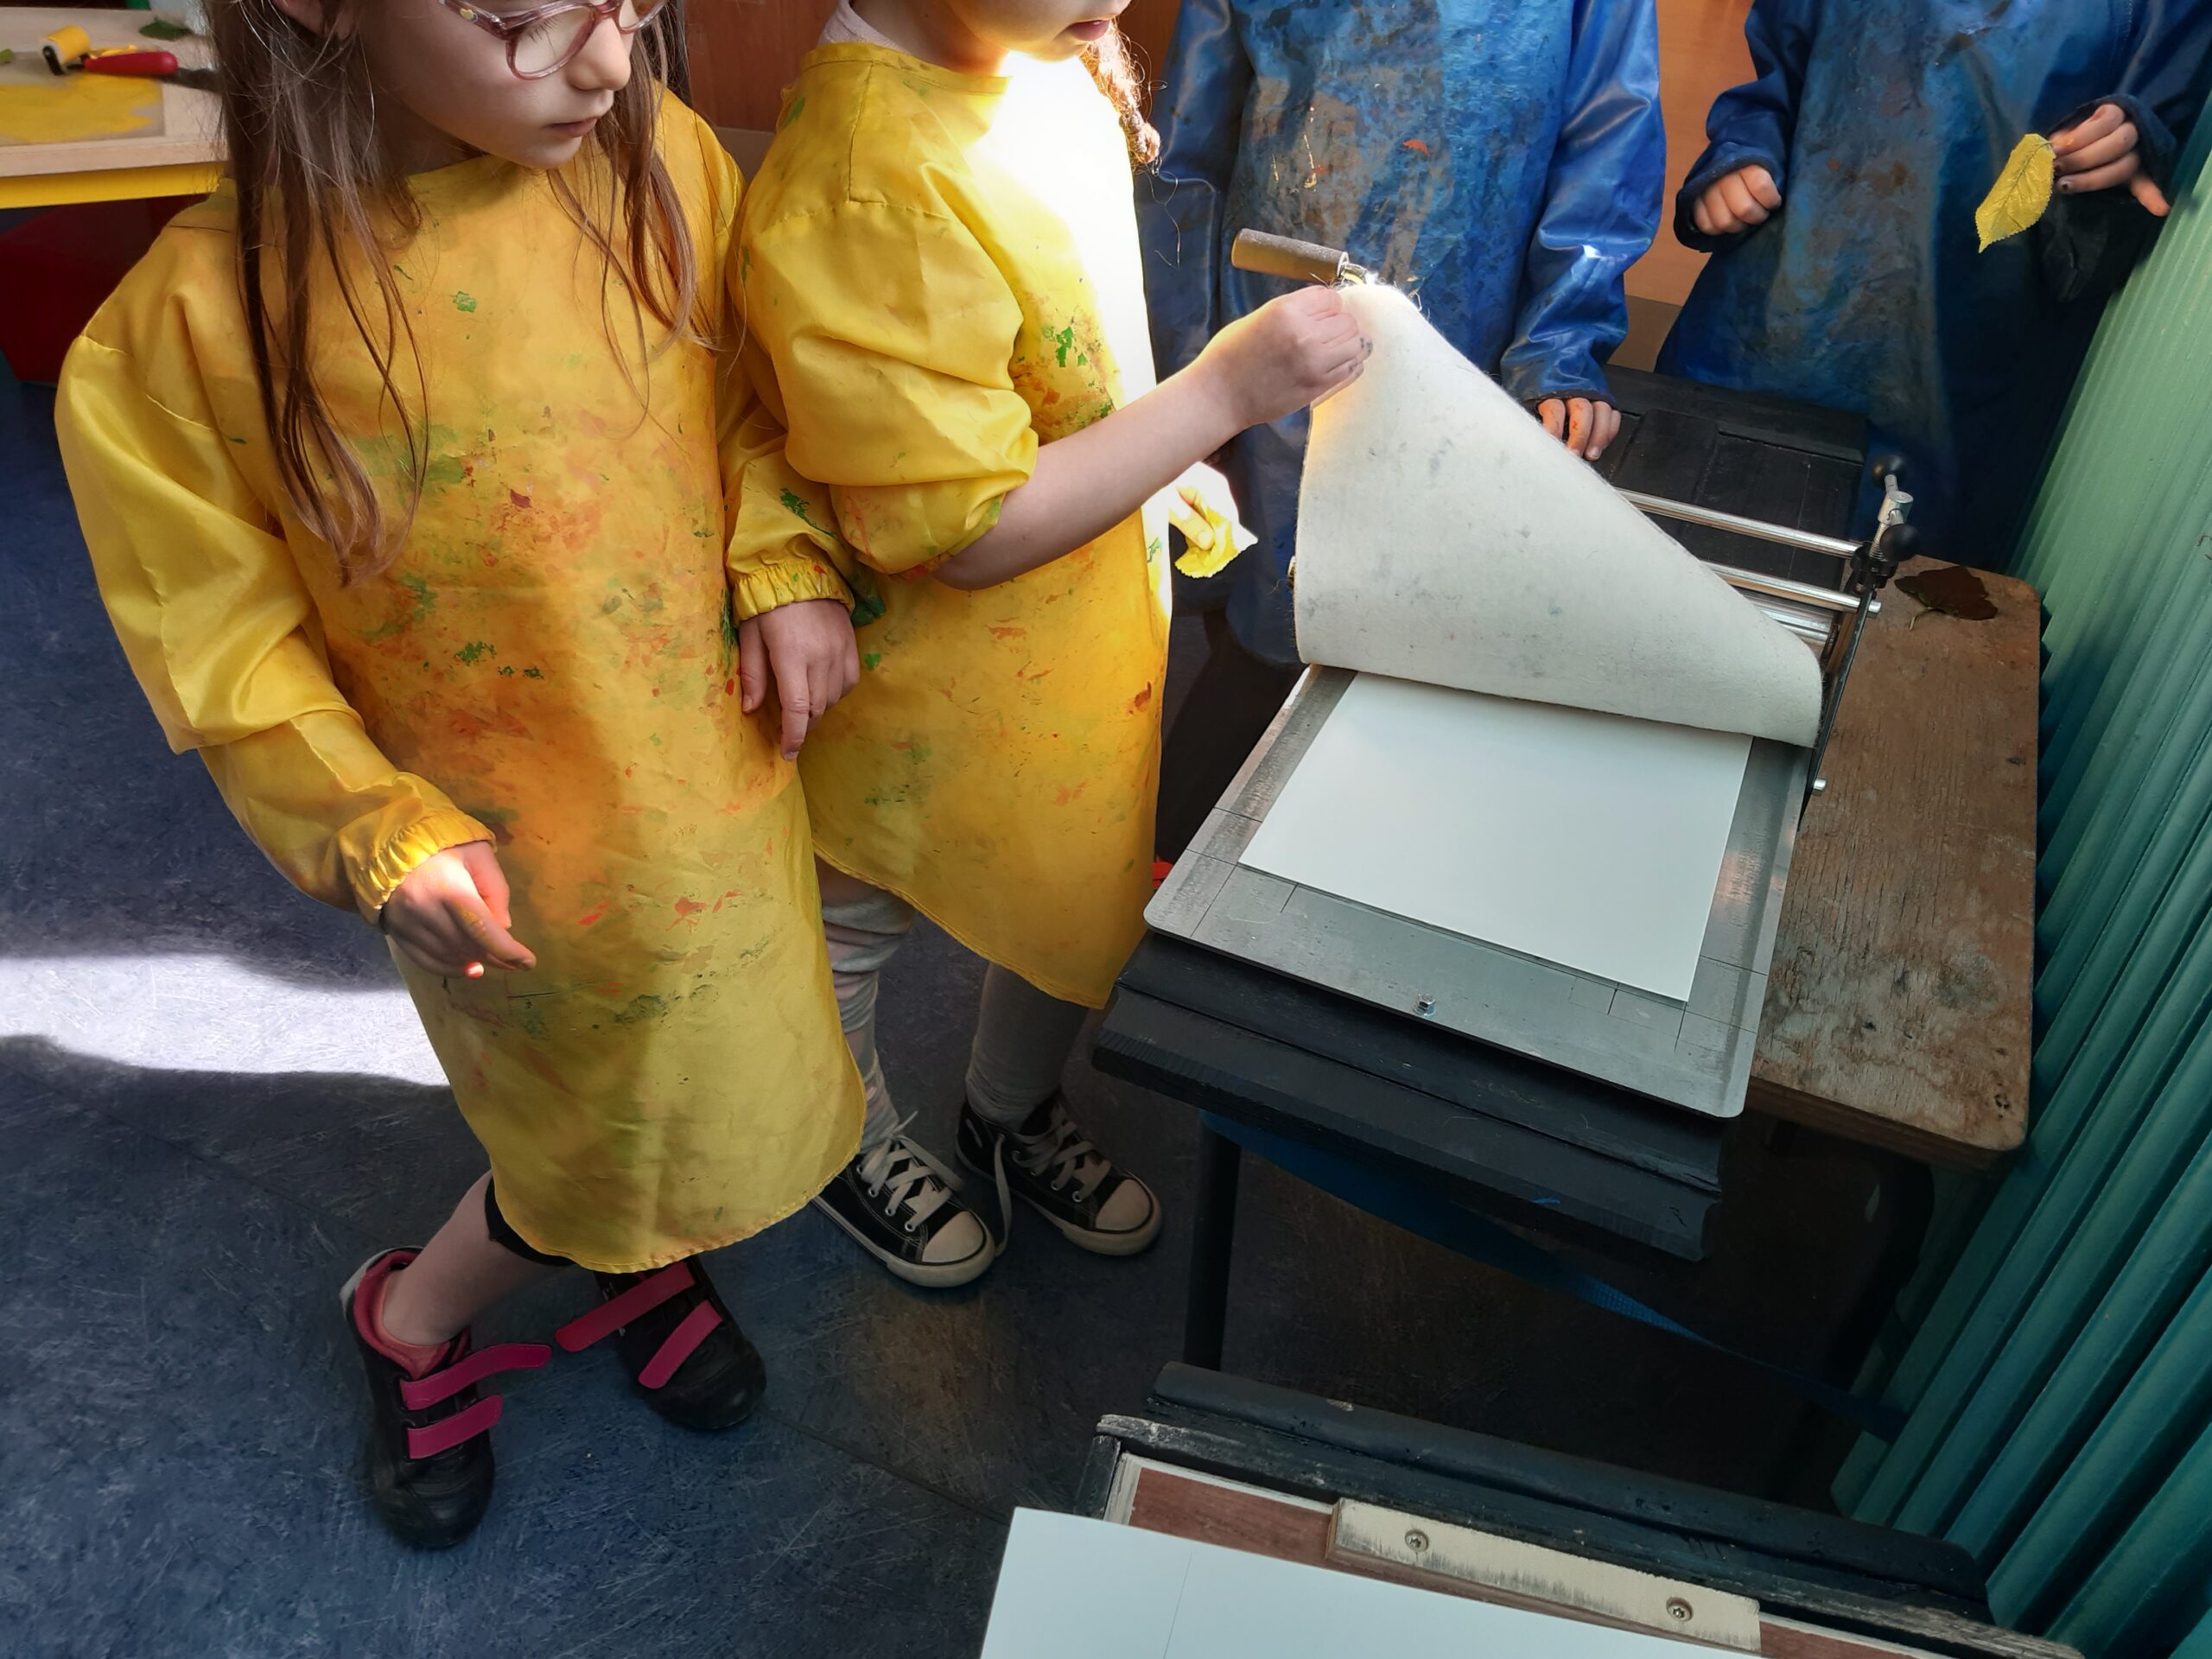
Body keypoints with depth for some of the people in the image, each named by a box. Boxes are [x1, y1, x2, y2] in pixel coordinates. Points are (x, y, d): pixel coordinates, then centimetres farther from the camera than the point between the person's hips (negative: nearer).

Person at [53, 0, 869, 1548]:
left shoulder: (662, 163, -11)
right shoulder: (191, 325, -22)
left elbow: (752, 371, 5)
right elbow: (223, 641, -11)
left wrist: (794, 565, -8)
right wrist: (377, 832, -18)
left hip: (721, 769, 5)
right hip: (509, 851, -4)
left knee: (726, 1071, 23)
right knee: (611, 1119, 14)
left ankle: (635, 1249, 57)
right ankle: (410, 1316, 47)